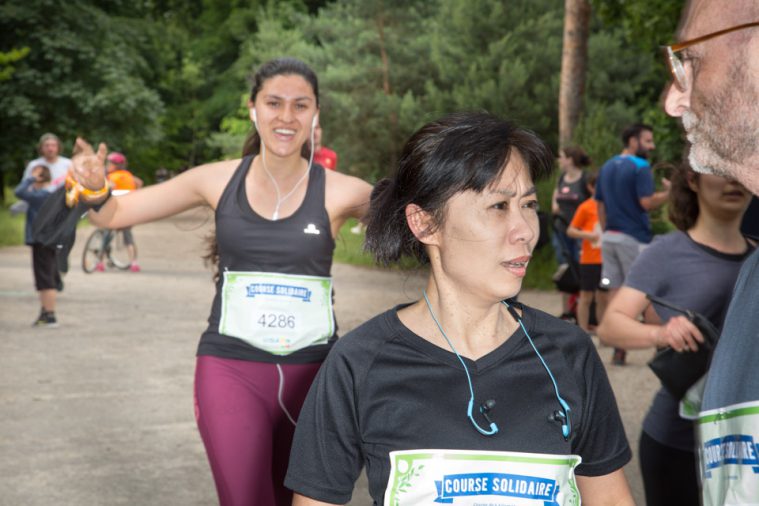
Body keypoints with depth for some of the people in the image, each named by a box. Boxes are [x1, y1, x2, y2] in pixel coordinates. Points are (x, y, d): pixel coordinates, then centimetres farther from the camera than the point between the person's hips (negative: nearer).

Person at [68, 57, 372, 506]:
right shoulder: (219, 180, -2)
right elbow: (115, 214, 5)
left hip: (312, 371, 0)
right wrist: (96, 191, -15)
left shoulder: (339, 192, -7)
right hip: (231, 369, 0)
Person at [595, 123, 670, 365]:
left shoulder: (607, 167, 15)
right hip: (634, 238, -7)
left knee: (615, 291, 5)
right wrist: (668, 192, -5)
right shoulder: (640, 168, -10)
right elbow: (647, 202, -20)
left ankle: (618, 349, 6)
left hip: (609, 237, 7)